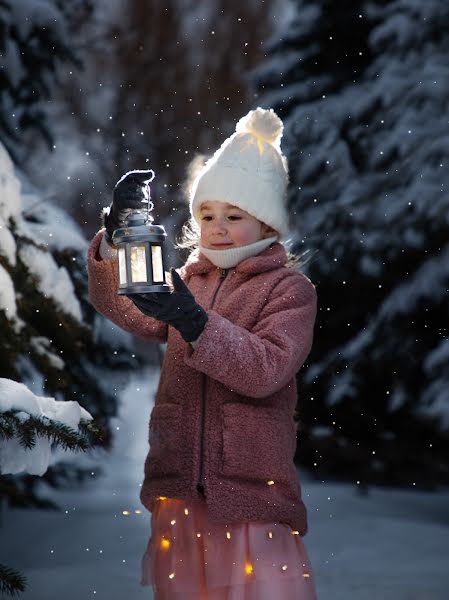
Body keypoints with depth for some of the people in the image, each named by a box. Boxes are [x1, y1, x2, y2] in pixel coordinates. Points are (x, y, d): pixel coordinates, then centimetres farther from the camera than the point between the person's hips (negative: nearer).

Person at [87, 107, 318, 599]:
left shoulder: (291, 289, 1)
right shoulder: (186, 280, 15)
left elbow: (268, 370, -16)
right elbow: (128, 312, -4)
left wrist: (194, 322, -28)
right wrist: (115, 237, -19)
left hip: (252, 489, -5)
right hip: (178, 483, 5)